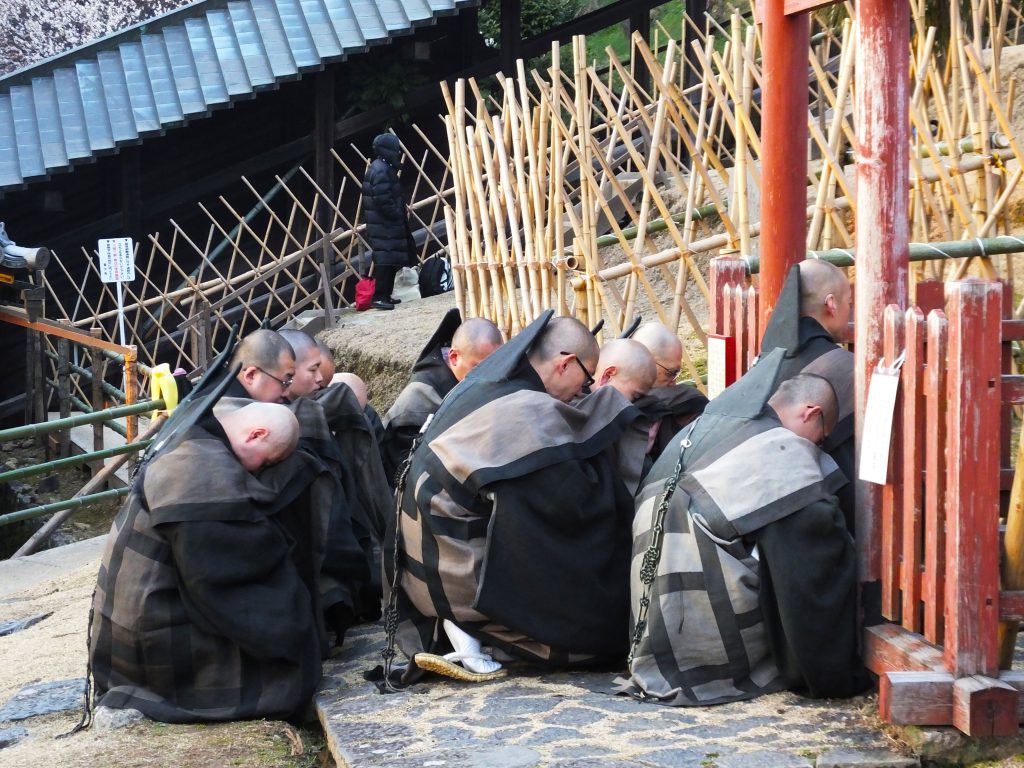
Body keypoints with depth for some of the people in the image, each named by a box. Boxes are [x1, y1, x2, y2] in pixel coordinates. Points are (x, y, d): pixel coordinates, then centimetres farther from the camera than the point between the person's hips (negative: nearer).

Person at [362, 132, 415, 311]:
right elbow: (383, 200, -24)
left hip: (385, 223, 11)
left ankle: (385, 295, 21)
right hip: (384, 224, -11)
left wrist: (400, 214, 16)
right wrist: (397, 215, -14)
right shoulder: (381, 171, -17)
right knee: (385, 260, -12)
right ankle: (379, 297, -14)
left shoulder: (383, 168, 17)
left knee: (390, 261, 15)